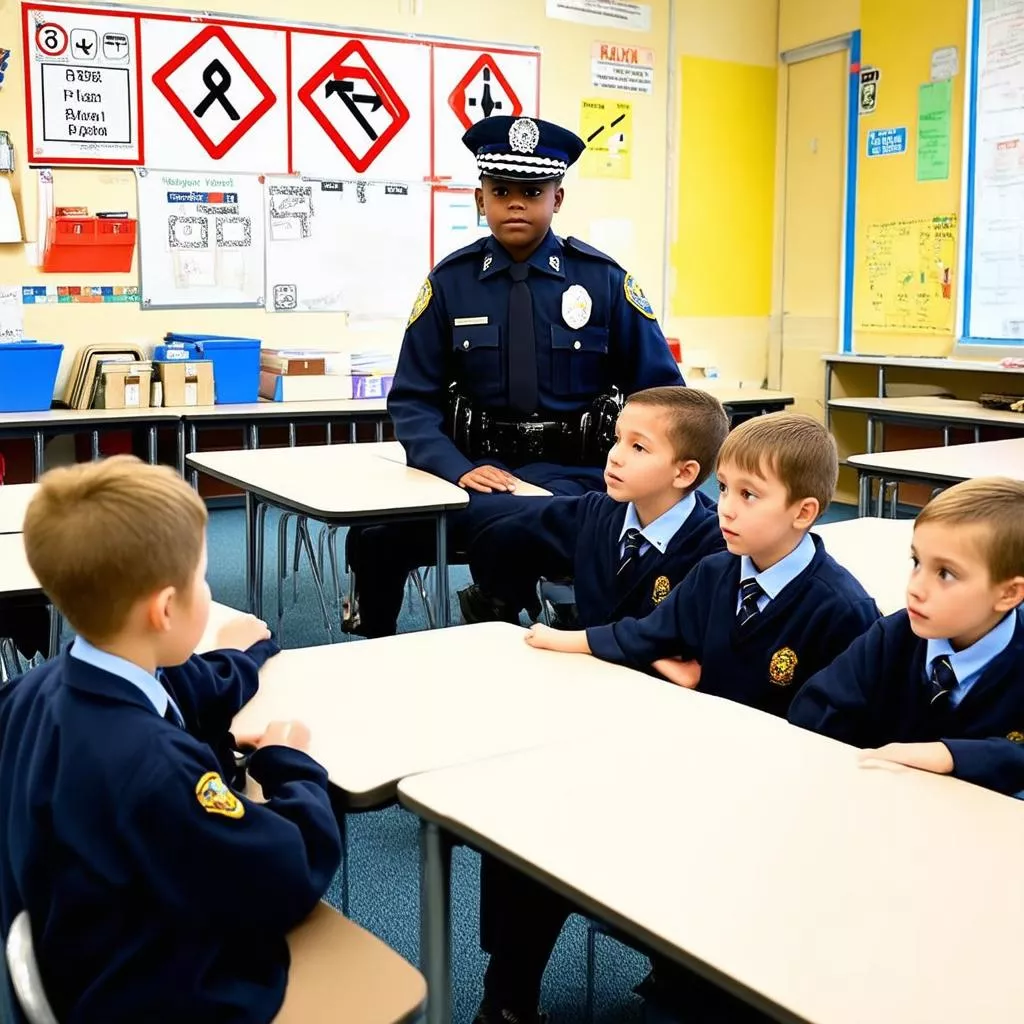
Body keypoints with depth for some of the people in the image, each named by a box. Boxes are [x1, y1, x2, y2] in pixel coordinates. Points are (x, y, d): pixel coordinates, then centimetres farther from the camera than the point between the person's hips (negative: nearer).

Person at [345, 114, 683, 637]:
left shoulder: (603, 280, 2)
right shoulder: (450, 282, 3)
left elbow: (660, 392, 6)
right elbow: (413, 401, 2)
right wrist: (459, 469, -16)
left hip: (573, 474, -1)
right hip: (477, 468, 2)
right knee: (374, 536, -23)